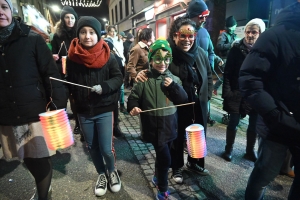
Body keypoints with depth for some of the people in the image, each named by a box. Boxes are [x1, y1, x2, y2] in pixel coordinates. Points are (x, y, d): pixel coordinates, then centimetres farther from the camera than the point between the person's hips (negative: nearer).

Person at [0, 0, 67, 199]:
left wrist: (59, 107, -14)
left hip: (36, 113, -4)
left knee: (41, 160, 4)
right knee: (28, 158, 17)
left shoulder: (32, 39, -4)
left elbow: (51, 74, -8)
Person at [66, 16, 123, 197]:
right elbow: (69, 83, 5)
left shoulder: (108, 56, -6)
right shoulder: (72, 57, -2)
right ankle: (102, 174, 40)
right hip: (84, 111, 3)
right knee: (92, 147, 15)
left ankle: (112, 171, 31)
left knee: (106, 148, -2)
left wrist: (104, 87, -21)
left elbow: (118, 77, -3)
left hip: (104, 110, -2)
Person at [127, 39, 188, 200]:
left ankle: (157, 178, 48)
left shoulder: (174, 79, 2)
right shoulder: (144, 80, -8)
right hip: (154, 126, -4)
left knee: (162, 156, 21)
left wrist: (174, 86, -15)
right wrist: (133, 107, -24)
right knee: (165, 158, -5)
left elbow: (183, 100, -1)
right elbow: (134, 97, -4)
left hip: (169, 125, 5)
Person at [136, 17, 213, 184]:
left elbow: (208, 75, 11)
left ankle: (194, 163, 48)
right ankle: (177, 168, 38)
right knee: (178, 136, 12)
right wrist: (143, 73, -36)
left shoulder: (200, 53, -1)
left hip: (199, 104, 6)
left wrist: (207, 95, 7)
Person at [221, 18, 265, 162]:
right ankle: (228, 149, 25)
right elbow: (227, 72, -6)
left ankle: (250, 150, 32)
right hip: (237, 92, -2)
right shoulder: (236, 49, -4)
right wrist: (227, 92, -13)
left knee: (254, 123, 12)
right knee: (234, 122, 6)